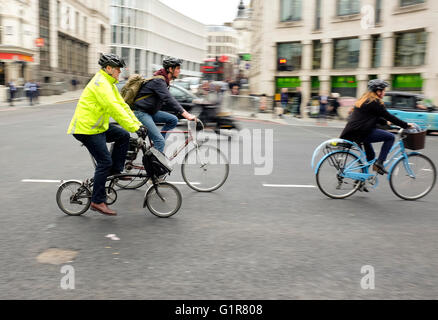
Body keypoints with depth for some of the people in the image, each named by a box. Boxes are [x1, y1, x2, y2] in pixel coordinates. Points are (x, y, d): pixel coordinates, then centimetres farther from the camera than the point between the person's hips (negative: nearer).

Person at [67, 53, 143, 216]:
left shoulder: (109, 84, 16)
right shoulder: (100, 83, -17)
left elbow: (122, 104, 14)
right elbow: (114, 108, -27)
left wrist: (137, 123, 6)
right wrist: (133, 127, -28)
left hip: (98, 126, 10)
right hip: (86, 128, -10)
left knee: (123, 136, 2)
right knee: (105, 162, -10)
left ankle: (116, 171, 11)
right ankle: (97, 202, -1)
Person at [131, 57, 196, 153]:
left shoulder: (165, 81, 12)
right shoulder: (158, 80, -19)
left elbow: (169, 99, 19)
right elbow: (168, 99, -31)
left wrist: (186, 113, 13)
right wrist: (185, 113, -38)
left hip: (150, 112, 10)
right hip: (140, 112, -10)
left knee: (173, 120, -1)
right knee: (160, 141, -17)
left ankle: (156, 143, 6)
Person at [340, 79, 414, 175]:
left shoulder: (364, 100, 20)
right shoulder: (375, 102, -9)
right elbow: (388, 116, -8)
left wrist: (385, 122, 30)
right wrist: (406, 125, 0)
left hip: (351, 133, 10)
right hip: (360, 133, -10)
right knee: (390, 137, -5)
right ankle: (379, 163, -6)